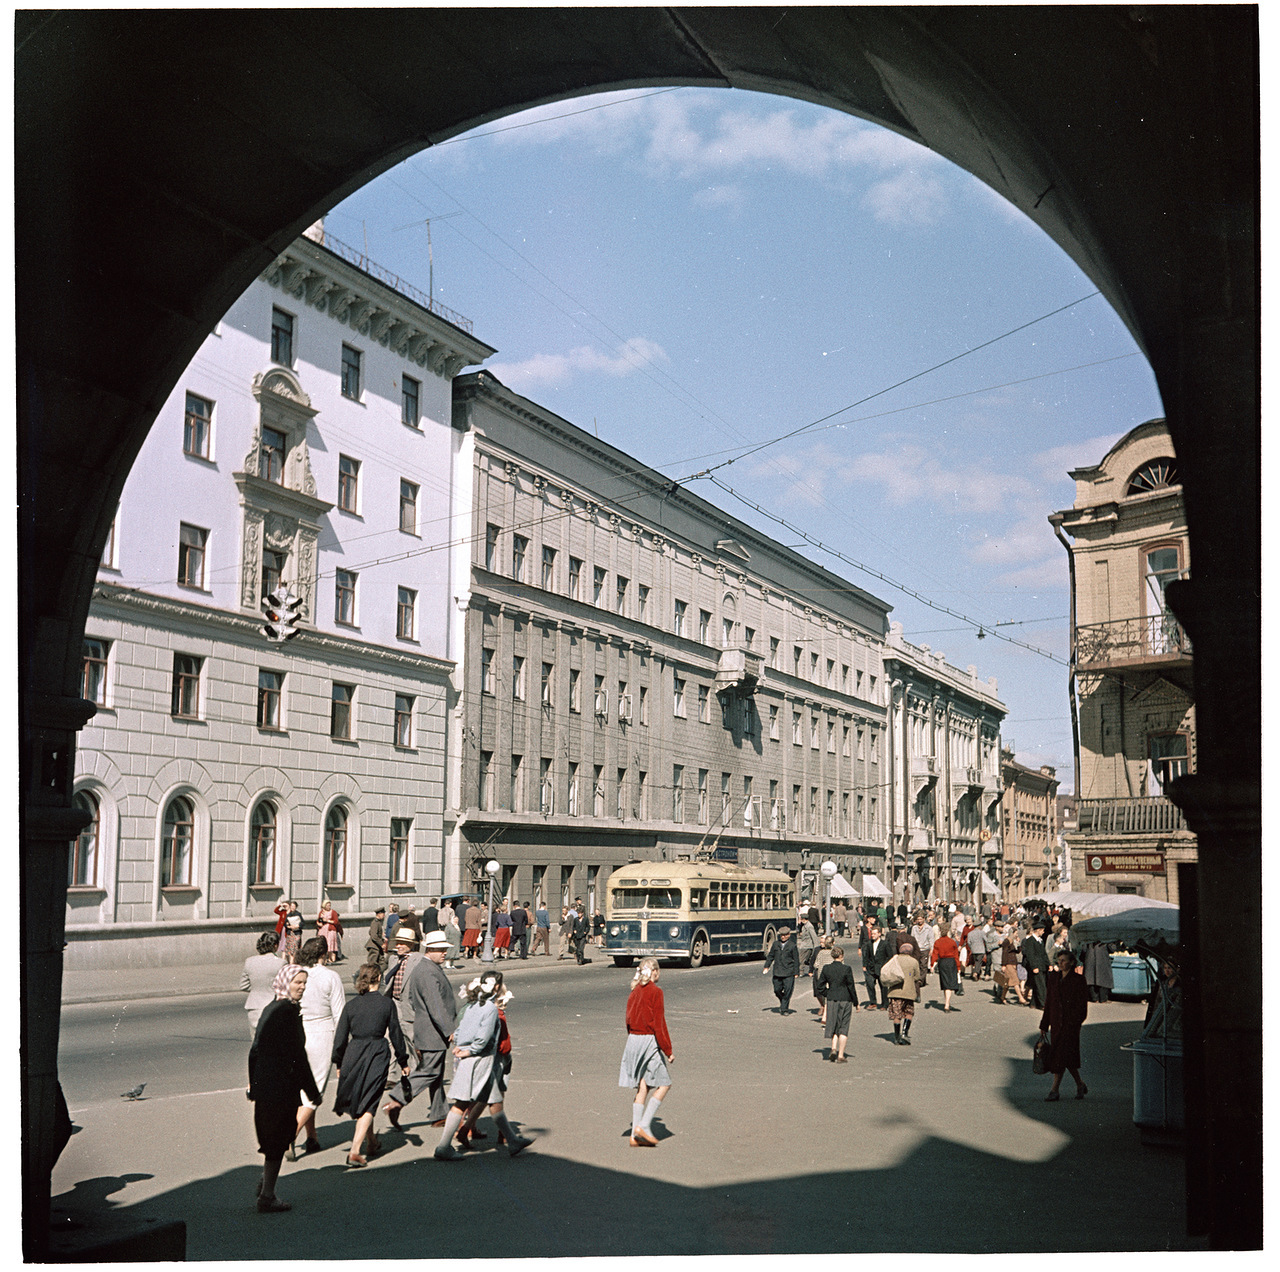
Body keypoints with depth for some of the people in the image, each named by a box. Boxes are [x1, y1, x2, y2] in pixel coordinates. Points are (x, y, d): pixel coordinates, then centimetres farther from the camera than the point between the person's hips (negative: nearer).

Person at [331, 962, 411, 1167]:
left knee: (360, 1099, 21)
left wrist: (339, 1064, 14)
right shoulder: (386, 1003, -5)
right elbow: (395, 1034, 0)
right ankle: (355, 1152, -9)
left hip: (353, 1054, 3)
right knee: (368, 1104, 2)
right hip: (377, 1055, -3)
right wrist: (403, 1062, 9)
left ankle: (372, 1142, 37)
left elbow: (340, 1038, 2)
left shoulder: (350, 1005, 0)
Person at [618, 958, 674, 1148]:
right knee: (664, 1084, 3)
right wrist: (668, 1049, -10)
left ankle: (636, 1135, 9)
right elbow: (659, 1023, -14)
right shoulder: (655, 992, -11)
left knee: (642, 1088, 10)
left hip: (633, 1040, 7)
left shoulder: (634, 992, 11)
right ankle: (644, 1125, -4)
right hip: (649, 1041, -7)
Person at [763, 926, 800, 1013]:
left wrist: (796, 973, 0)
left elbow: (796, 960, 2)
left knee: (787, 991, -4)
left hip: (789, 973, -3)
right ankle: (783, 1002, 31)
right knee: (777, 990, 5)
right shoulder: (775, 944, 9)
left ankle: (784, 1009, 7)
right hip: (777, 972, 3)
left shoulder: (792, 945, -1)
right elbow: (770, 956, 17)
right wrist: (766, 967, 11)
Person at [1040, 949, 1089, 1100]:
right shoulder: (1054, 977, 9)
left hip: (1070, 1024, -6)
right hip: (1056, 1023, 6)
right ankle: (1080, 1085, 28)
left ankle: (1054, 1090, -6)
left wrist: (1074, 1023, -17)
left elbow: (1082, 1007, -7)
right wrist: (1044, 1025, 11)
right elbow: (1048, 1002, 12)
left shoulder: (1078, 980, -6)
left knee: (1061, 1055, -10)